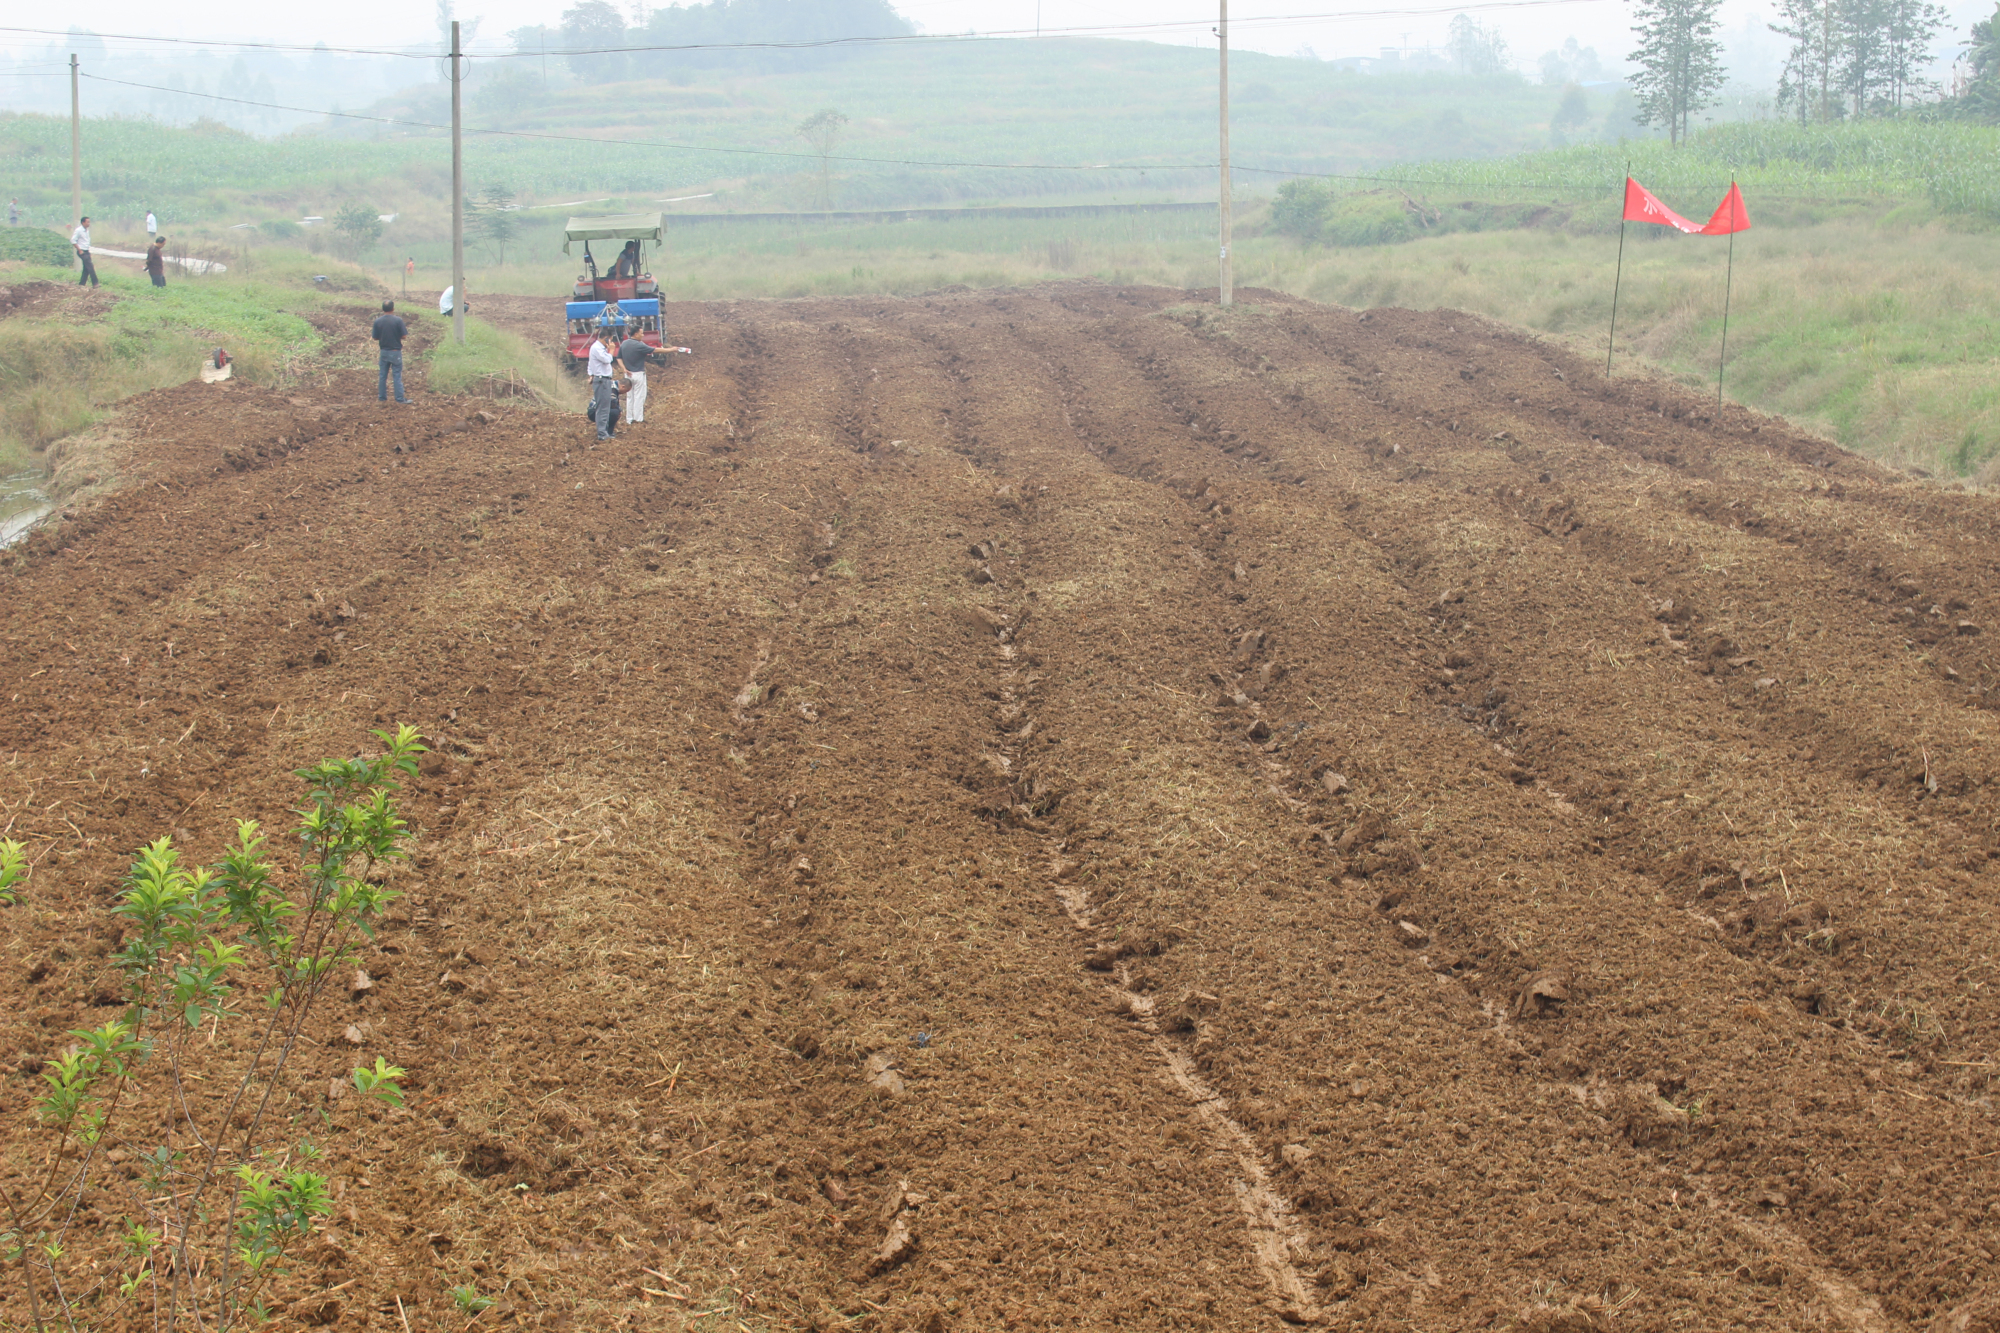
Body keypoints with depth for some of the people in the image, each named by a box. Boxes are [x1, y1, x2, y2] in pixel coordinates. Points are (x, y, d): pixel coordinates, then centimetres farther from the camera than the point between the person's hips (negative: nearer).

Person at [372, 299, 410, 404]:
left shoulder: (378, 321, -4)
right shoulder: (398, 320, -13)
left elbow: (375, 337, 1)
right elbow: (404, 336, -11)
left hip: (383, 352, 3)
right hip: (395, 351, -3)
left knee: (382, 376, 12)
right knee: (397, 376, 3)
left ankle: (382, 397, 17)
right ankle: (400, 398, 4)